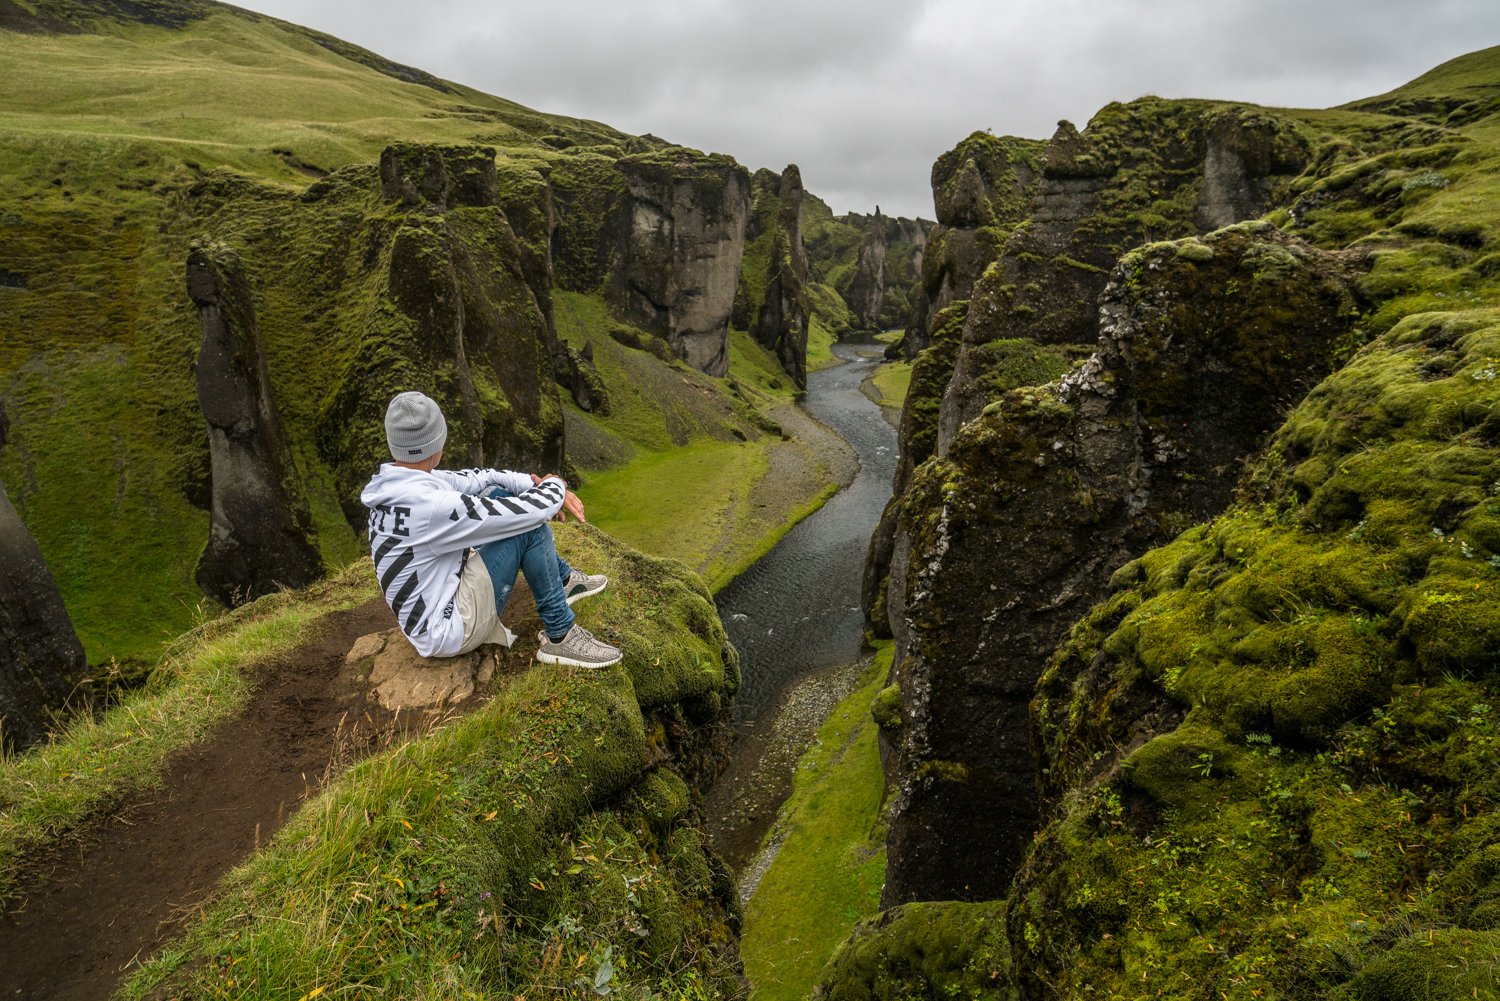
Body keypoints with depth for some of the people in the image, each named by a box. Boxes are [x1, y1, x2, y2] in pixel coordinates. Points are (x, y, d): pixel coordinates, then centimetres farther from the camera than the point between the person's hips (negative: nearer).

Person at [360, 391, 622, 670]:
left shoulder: (397, 483, -4)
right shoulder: (429, 506, -32)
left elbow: (477, 478, 5)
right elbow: (531, 513, -27)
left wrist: (538, 486, -5)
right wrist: (555, 485, -5)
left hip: (440, 588, 9)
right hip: (450, 628, -9)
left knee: (499, 494, 8)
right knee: (531, 528, -18)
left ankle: (563, 579, 22)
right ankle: (560, 636, -3)